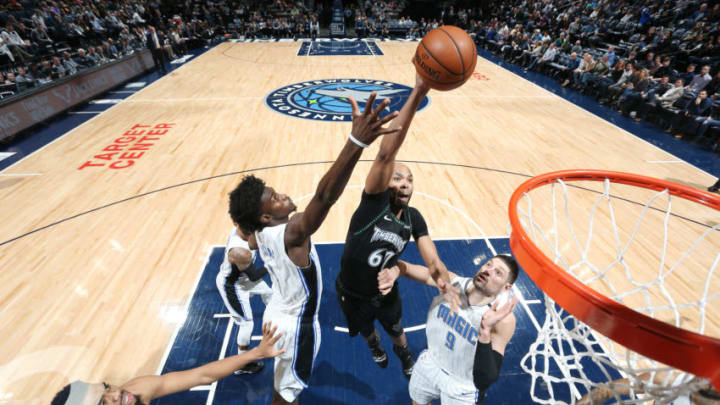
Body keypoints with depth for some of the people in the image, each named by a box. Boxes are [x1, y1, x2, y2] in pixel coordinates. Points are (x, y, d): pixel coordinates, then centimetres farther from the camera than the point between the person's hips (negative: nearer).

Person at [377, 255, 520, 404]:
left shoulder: (504, 319, -30)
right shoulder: (452, 282, -21)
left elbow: (484, 382, -36)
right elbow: (408, 268, -18)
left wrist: (485, 331, -48)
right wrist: (395, 271, -40)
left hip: (462, 388, -3)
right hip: (429, 363, 3)